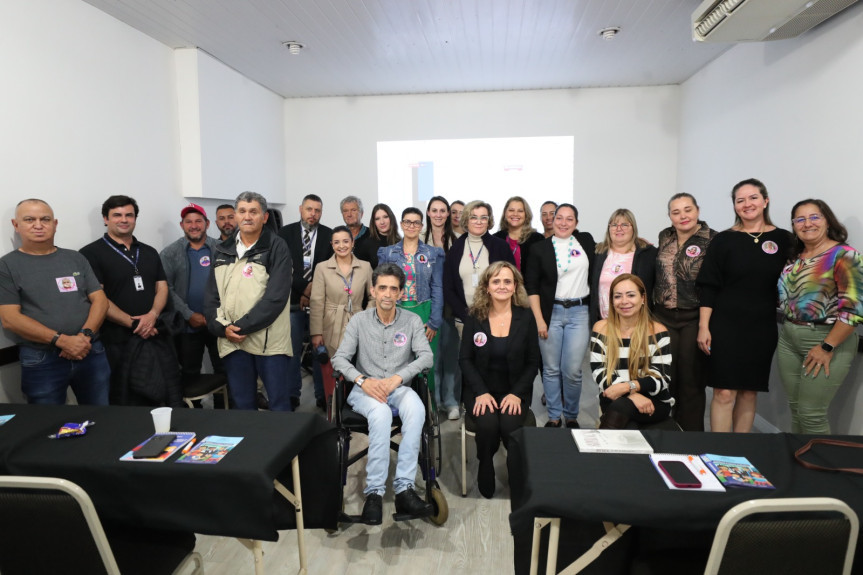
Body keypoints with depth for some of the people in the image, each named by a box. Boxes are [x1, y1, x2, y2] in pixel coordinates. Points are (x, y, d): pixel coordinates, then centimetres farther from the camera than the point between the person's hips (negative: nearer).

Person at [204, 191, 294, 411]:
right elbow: (211, 296, 10)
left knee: (279, 401, 1)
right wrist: (222, 327, -6)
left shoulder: (277, 248, -3)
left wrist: (242, 327, -15)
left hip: (268, 340, -4)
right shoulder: (223, 250, 13)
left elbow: (275, 297, -12)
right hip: (231, 340, 5)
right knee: (241, 402, 14)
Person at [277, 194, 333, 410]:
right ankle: (292, 394, 17)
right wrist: (303, 289, -9)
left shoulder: (329, 236, 4)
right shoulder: (285, 233, 4)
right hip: (293, 301, 0)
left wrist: (314, 286, -10)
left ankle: (323, 395, 14)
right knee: (292, 350, 5)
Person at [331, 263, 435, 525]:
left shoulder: (412, 321, 5)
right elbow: (339, 358, -1)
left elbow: (426, 357, -6)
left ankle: (404, 488, -32)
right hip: (365, 390, -1)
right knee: (380, 413, -36)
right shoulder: (359, 320, 4)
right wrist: (363, 380, -19)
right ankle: (374, 492, -30)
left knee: (416, 409, -35)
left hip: (399, 388, 1)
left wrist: (396, 379, -20)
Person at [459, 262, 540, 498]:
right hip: (481, 390, 0)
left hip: (515, 391, 0)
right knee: (488, 424, -29)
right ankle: (485, 476, -1)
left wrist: (517, 394, -13)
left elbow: (533, 362, 2)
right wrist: (481, 392, -14)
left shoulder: (526, 317, 1)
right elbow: (465, 359, 0)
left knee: (510, 425, -28)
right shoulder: (475, 317, 1)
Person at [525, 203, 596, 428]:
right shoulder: (540, 248, 1)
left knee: (572, 371, -2)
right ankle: (554, 417, 22)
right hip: (551, 313, 0)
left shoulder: (586, 240, 7)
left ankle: (571, 416, 19)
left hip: (579, 313, 1)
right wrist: (539, 320, -6)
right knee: (551, 369, 6)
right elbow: (532, 286, -1)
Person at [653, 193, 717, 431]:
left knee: (691, 379, 5)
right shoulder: (664, 237, 8)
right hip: (663, 316, 4)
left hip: (694, 319, -4)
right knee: (666, 376, 9)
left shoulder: (712, 240, -8)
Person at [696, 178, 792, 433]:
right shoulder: (723, 240, -1)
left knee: (749, 392, 10)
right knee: (724, 392, -4)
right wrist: (703, 327, -8)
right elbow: (708, 287, -3)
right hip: (725, 326, -2)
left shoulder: (783, 240, 4)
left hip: (762, 328, 2)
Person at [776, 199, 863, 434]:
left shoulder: (844, 255, -11)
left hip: (827, 339, -6)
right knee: (795, 408, 13)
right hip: (788, 338, 6)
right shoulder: (794, 257, 9)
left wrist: (827, 347, -18)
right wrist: (788, 330, 7)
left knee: (811, 414, -1)